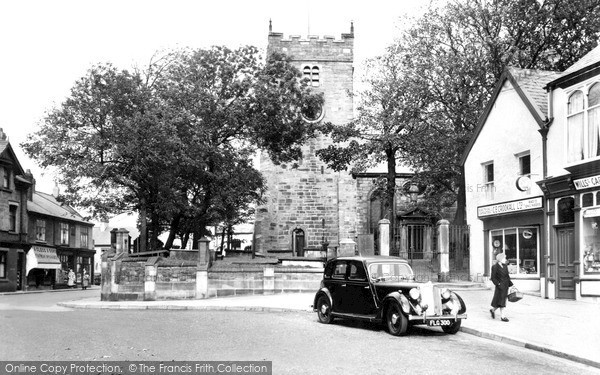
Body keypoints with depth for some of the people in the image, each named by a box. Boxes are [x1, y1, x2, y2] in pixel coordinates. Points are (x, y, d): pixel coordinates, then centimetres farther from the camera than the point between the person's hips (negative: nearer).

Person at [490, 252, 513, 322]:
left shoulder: (505, 266, 10)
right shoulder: (495, 267, -10)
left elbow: (507, 276, 14)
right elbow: (493, 278, -9)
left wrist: (510, 284, 7)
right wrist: (498, 284, -17)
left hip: (505, 286, 7)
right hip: (500, 286, -7)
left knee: (502, 300, 11)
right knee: (501, 300, -5)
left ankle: (493, 310, 31)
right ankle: (502, 316, 1)